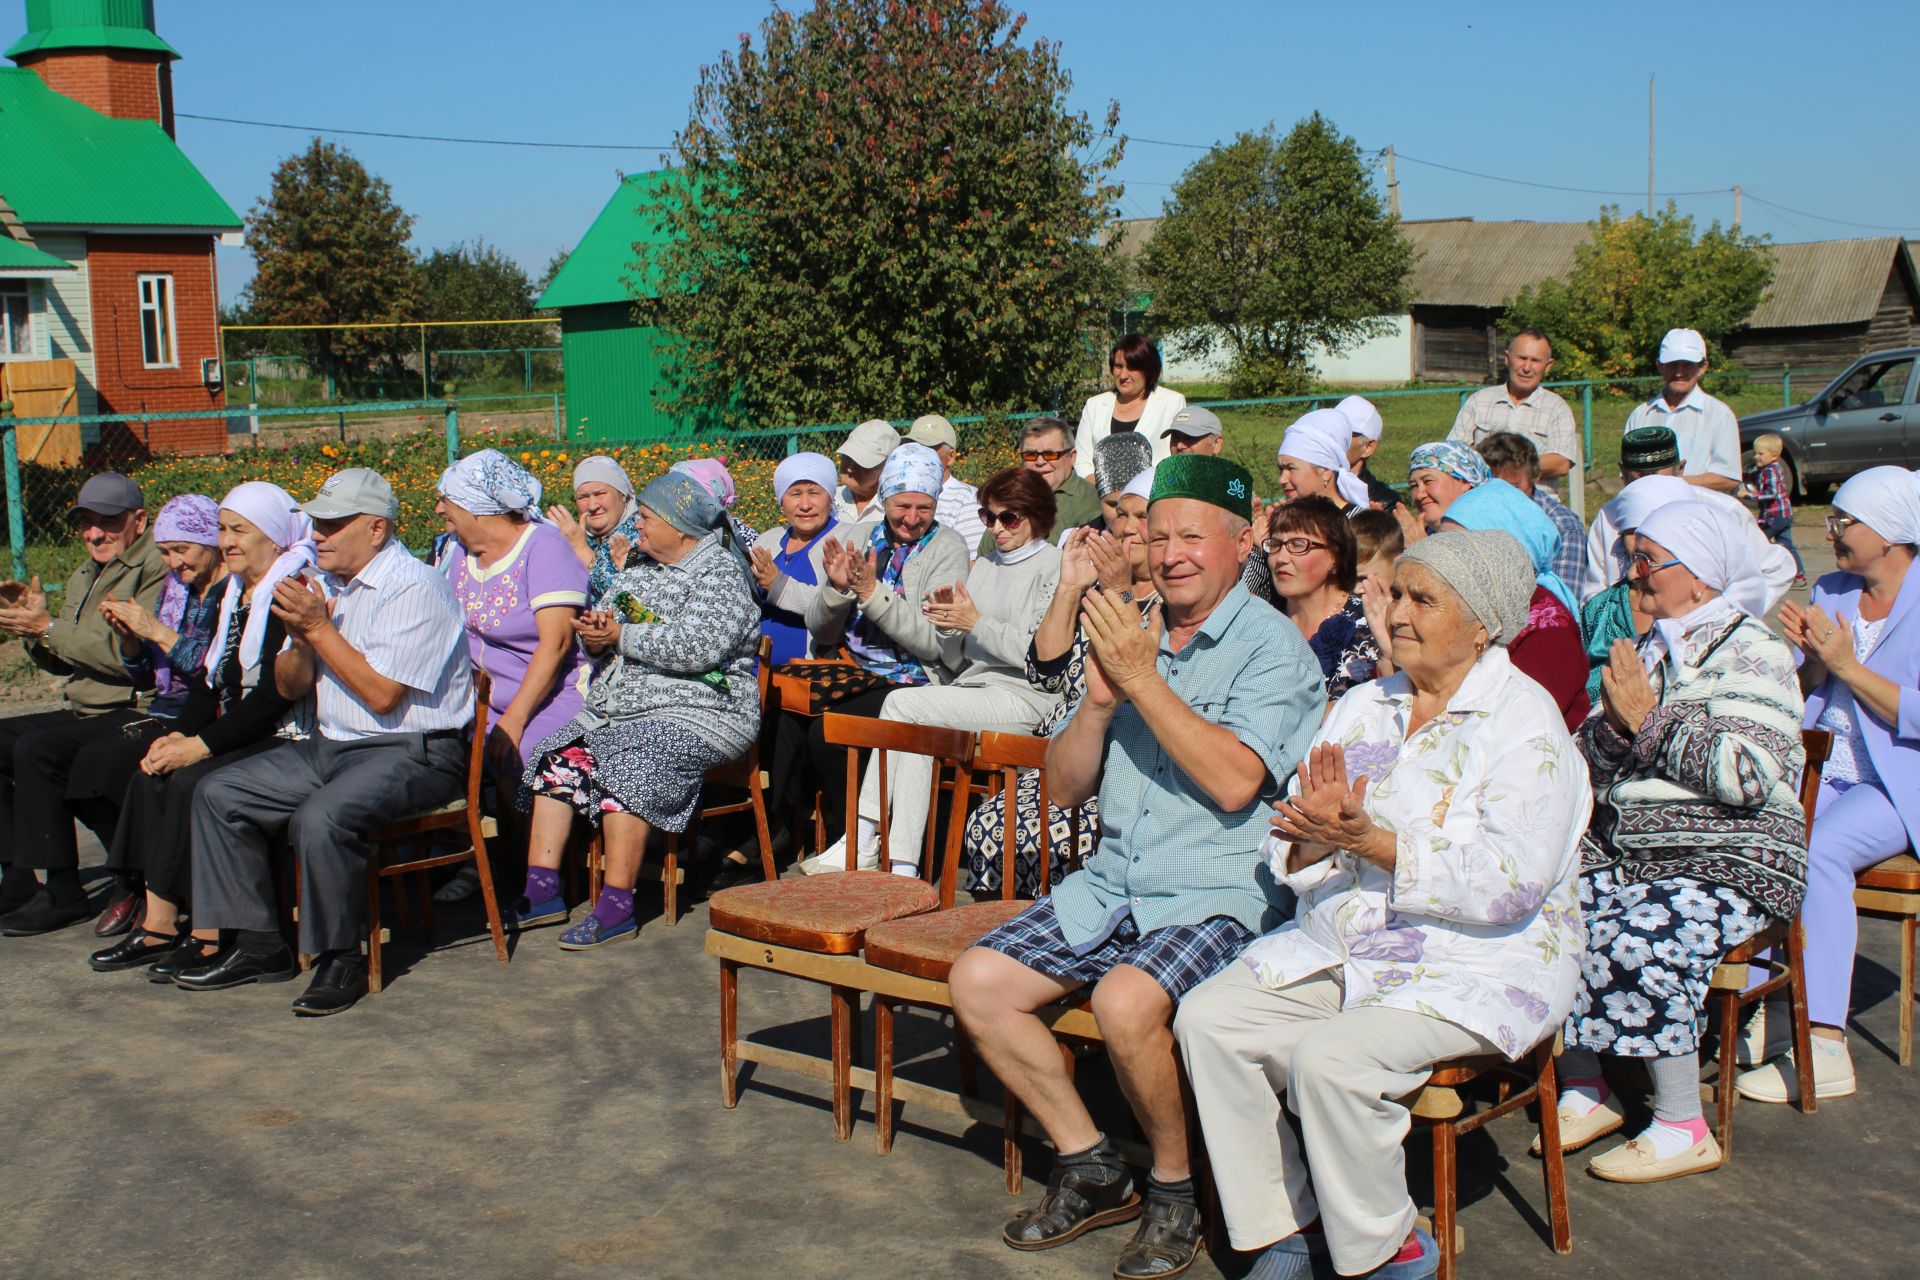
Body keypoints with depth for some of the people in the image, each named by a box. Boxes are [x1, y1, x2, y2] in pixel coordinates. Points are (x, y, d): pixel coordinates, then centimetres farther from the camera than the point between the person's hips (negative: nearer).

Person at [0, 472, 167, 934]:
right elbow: (60, 662, 22)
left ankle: (63, 895, -18)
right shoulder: (85, 576, 21)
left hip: (135, 714, -10)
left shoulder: (157, 569, -11)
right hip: (86, 713, 10)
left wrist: (48, 628, -18)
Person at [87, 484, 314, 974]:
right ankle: (158, 923, -8)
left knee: (192, 782, -25)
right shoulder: (229, 592, 16)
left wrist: (202, 745, -19)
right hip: (239, 734, 9)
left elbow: (276, 693, -19)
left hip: (285, 740, -9)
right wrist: (178, 734, -2)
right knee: (149, 778, -10)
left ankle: (209, 936, -16)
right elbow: (211, 679, 15)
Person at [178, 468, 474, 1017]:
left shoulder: (415, 589, -14)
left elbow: (381, 694, -21)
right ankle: (256, 943, 5)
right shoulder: (327, 584, 12)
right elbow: (289, 687, 15)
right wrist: (300, 637, -6)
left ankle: (340, 960, -15)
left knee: (321, 818, -33)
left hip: (412, 752, -9)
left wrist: (319, 627, -16)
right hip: (331, 745, 9)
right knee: (219, 794, 2)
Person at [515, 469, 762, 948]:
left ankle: (617, 906, -28)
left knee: (628, 766, -31)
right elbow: (606, 633, 20)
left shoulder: (720, 574, -6)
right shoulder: (638, 570, 20)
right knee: (558, 759, -11)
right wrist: (594, 634, -5)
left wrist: (621, 636, -15)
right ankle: (541, 892, -12)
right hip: (615, 710, 8)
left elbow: (696, 648, -21)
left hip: (694, 712, -8)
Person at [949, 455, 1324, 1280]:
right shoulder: (1128, 636, 13)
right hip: (1113, 883, 7)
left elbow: (1234, 782, -22)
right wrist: (1100, 698, -6)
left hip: (1219, 894, -7)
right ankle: (1091, 1171, 7)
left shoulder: (1273, 648, -6)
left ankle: (1175, 1192, -6)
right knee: (978, 982, -7)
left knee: (1126, 1000, -32)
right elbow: (1063, 786, 12)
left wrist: (1143, 679, -18)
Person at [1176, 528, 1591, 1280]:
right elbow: (1289, 860, 7)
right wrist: (1315, 836, -17)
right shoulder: (1363, 707, 11)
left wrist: (1369, 840, -23)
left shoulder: (1526, 724, -8)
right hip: (1338, 948, 7)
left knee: (1331, 1058, -29)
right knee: (1207, 1019, -14)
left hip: (1476, 966, -7)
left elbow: (1509, 885, -20)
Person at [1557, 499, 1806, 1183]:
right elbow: (1589, 763, 15)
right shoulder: (1651, 649, 17)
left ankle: (1684, 1130, -14)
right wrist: (1614, 726, -7)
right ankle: (1585, 1087, -1)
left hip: (1728, 867, -7)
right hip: (1622, 853, 7)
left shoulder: (1750, 652, -5)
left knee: (1639, 944, -32)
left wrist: (1647, 718, -14)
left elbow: (1748, 774, -20)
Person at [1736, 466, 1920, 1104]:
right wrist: (1810, 659, -6)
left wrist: (1846, 664, -15)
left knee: (1820, 848, -33)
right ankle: (1765, 1009, -25)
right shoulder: (1830, 592, 14)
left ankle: (1824, 1049, -31)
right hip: (1823, 770, 5)